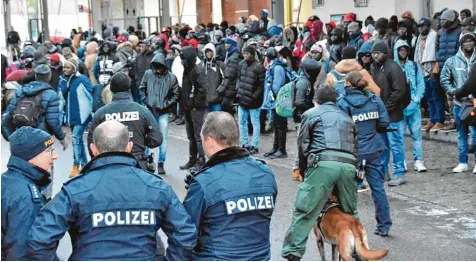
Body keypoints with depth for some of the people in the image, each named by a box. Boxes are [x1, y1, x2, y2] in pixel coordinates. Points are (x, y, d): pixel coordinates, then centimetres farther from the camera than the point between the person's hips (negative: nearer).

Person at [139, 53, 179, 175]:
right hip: (149, 110, 2)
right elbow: (142, 88, 7)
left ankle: (161, 163, 9)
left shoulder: (171, 77, -9)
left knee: (163, 136, -2)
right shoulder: (148, 74, -5)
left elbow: (175, 94, -1)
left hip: (163, 112, -1)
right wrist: (146, 101, -3)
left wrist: (166, 104, -8)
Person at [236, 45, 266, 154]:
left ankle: (254, 146, 9)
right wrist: (238, 90, 5)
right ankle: (244, 144, 23)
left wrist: (254, 97, -12)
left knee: (255, 123, 3)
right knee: (242, 122, 13)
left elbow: (261, 85, -12)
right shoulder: (241, 64, 5)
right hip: (242, 100, 7)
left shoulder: (259, 67, -15)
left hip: (253, 101, -7)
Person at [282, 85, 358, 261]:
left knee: (304, 211, -1)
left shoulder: (310, 114, 19)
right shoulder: (347, 118, 31)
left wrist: (303, 170, 23)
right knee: (350, 212, 22)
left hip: (323, 163, -4)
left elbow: (302, 146, 13)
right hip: (348, 165, 4)